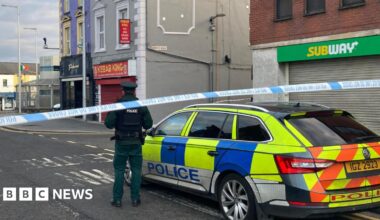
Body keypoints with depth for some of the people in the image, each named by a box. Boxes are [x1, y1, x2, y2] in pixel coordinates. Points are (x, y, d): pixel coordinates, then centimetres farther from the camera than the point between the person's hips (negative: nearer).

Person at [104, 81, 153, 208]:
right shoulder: (141, 105, -1)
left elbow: (108, 123, -13)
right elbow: (148, 124, 0)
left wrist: (117, 123, 9)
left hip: (121, 142, -2)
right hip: (136, 142, 2)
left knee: (119, 170, 6)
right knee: (136, 170, 9)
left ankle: (117, 199, 7)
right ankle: (135, 199, 10)